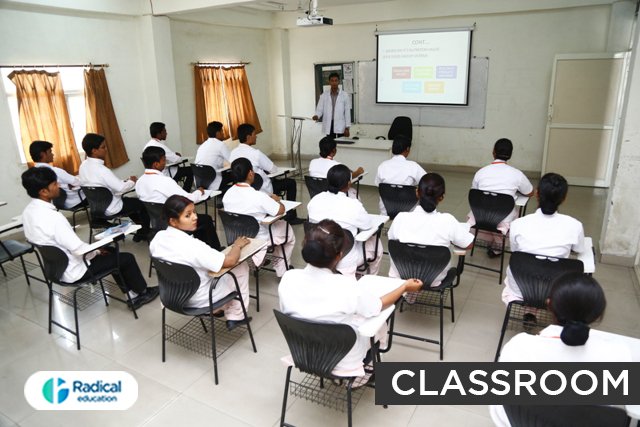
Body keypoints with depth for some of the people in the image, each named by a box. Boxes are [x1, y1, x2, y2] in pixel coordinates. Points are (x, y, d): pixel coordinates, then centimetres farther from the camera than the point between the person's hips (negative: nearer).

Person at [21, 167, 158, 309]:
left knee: (111, 251, 21)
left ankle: (132, 295, 23)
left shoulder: (29, 211, -2)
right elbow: (79, 249, -28)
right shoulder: (53, 217, -32)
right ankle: (143, 292, 27)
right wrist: (97, 251, -7)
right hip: (73, 271, -9)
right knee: (127, 258, 3)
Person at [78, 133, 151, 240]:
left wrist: (123, 182, 5)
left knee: (129, 200, 30)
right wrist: (132, 181, -8)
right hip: (111, 209, -8)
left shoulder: (83, 166, -3)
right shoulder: (101, 169, -30)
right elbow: (121, 188, -28)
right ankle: (144, 233, 27)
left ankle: (140, 227, 38)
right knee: (142, 203, 11)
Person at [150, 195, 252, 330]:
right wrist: (237, 245, -10)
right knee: (241, 268, 7)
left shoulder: (158, 238, -12)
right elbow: (230, 261, -30)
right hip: (199, 300, -7)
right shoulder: (192, 246, -35)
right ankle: (236, 317, 19)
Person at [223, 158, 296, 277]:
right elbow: (281, 210, -20)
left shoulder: (227, 194, -10)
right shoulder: (258, 196, -29)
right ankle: (281, 270, 28)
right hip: (258, 240, -6)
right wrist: (275, 200, 0)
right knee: (286, 227, 20)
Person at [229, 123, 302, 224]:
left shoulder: (233, 153, -3)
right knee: (290, 182, 10)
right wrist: (265, 170, 9)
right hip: (262, 191, -7)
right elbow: (273, 169, -13)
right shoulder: (255, 153, -23)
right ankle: (291, 217, 16)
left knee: (273, 181, 33)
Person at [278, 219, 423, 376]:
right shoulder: (346, 287, -33)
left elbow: (287, 312, -1)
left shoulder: (288, 279, -22)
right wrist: (405, 286, 7)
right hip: (342, 361, -3)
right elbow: (379, 306, -11)